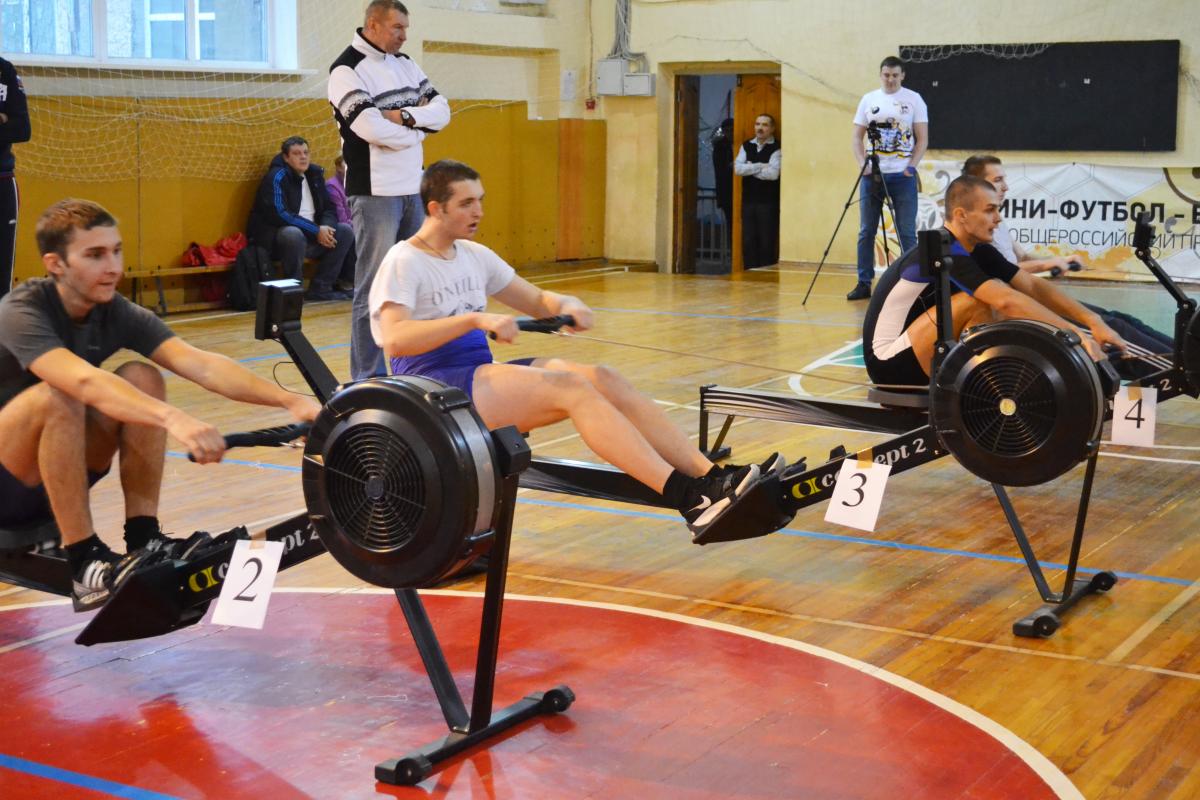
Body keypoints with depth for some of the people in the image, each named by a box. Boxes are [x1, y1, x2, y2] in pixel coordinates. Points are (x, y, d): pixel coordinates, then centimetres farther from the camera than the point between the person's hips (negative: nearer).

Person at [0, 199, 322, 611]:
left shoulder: (119, 314, -7)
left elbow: (200, 364, -22)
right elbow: (85, 380, -43)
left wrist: (289, 400, -37)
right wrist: (173, 419, -58)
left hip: (56, 473, 6)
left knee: (142, 379, -15)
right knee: (56, 397, -33)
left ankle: (142, 538, -13)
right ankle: (84, 563, -27)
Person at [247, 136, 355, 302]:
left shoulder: (315, 175, 11)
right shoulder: (276, 177, -11)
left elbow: (329, 209, 12)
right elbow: (280, 215, -21)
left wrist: (325, 227, -12)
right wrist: (316, 231, -23)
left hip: (311, 235, 8)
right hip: (276, 237, -8)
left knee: (345, 231, -3)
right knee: (293, 234, -38)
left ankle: (320, 288, -5)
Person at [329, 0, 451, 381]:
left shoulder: (404, 64, 13)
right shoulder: (347, 70, -10)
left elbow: (442, 110, 5)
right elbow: (372, 128, -22)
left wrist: (405, 116, -14)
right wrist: (418, 129, -6)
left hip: (414, 189, 8)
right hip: (376, 193, -8)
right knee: (374, 288, -5)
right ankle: (367, 378, 1)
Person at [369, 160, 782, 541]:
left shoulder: (473, 256, 17)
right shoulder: (403, 263, -7)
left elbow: (537, 300, 22)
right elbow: (395, 340, -23)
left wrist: (566, 305, -2)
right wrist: (475, 319, -30)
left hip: (480, 376, 8)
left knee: (603, 380, -15)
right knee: (570, 387, -27)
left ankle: (712, 476, -24)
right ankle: (687, 498, -38)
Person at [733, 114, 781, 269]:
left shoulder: (777, 148, -4)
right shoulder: (746, 146, 11)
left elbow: (773, 173, -17)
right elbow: (738, 168, -3)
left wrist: (750, 169, -7)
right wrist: (760, 166, -10)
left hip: (768, 202, -4)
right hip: (748, 200, 4)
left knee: (767, 242, -2)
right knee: (748, 241, 5)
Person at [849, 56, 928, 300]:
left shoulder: (913, 99, 1)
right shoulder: (868, 100, 7)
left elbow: (922, 138, 0)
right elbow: (857, 137, 9)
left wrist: (911, 166, -12)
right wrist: (863, 164, -6)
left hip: (902, 176, -2)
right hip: (872, 174, 2)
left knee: (907, 232, -1)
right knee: (866, 231, 4)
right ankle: (864, 283, 11)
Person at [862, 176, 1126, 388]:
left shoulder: (978, 250, 4)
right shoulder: (943, 254, -23)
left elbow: (1033, 286, 2)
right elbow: (1008, 301, -33)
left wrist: (1093, 321, -8)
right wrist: (1076, 333, -33)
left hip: (912, 351, 9)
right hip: (889, 361, -9)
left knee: (996, 299, 4)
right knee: (976, 302, -24)